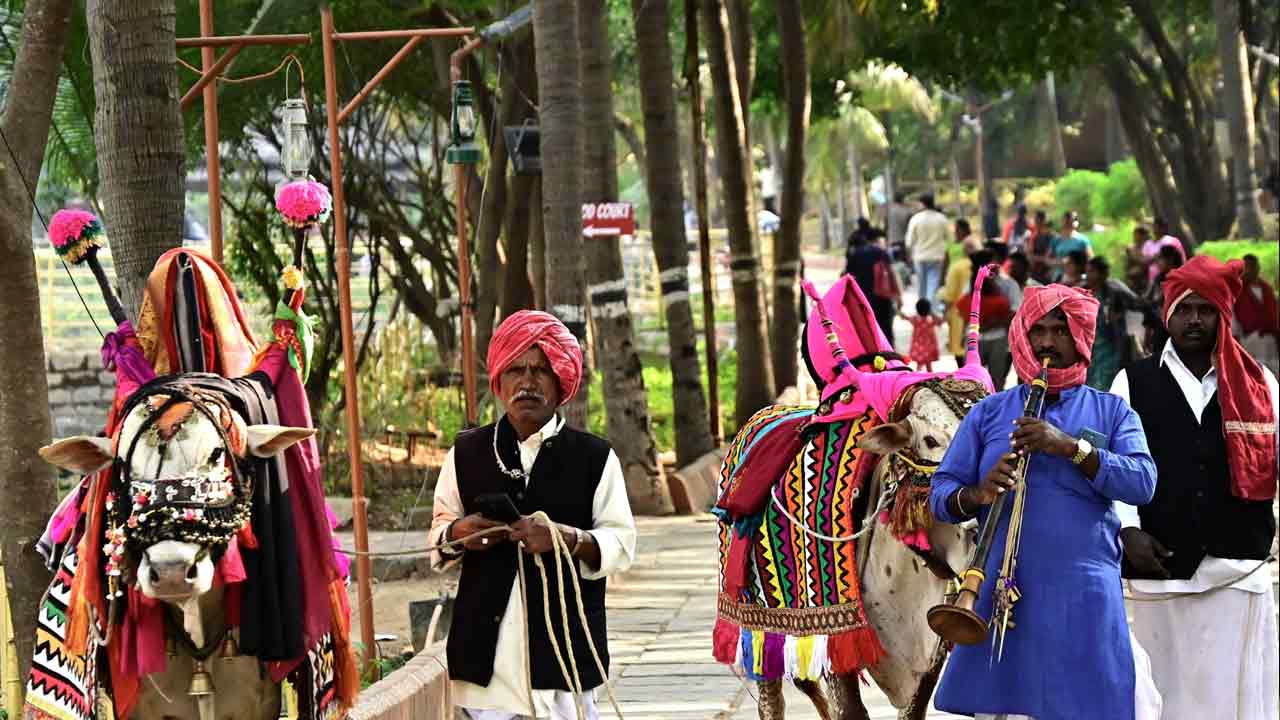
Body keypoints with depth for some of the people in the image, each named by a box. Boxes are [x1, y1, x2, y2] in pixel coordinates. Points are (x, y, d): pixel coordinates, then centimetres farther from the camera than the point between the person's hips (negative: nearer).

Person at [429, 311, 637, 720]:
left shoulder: (593, 457, 3)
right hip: (488, 639, 2)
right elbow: (439, 530, 18)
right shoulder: (466, 453, 10)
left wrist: (567, 539, -17)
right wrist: (458, 533, -5)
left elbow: (621, 545, 1)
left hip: (564, 638, -2)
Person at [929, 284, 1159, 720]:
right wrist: (976, 495, -14)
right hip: (1002, 592, 1)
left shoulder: (1112, 413, 11)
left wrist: (1072, 447, -16)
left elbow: (1142, 483, -5)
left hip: (1085, 599, -1)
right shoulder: (988, 413, 13)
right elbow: (939, 495, 8)